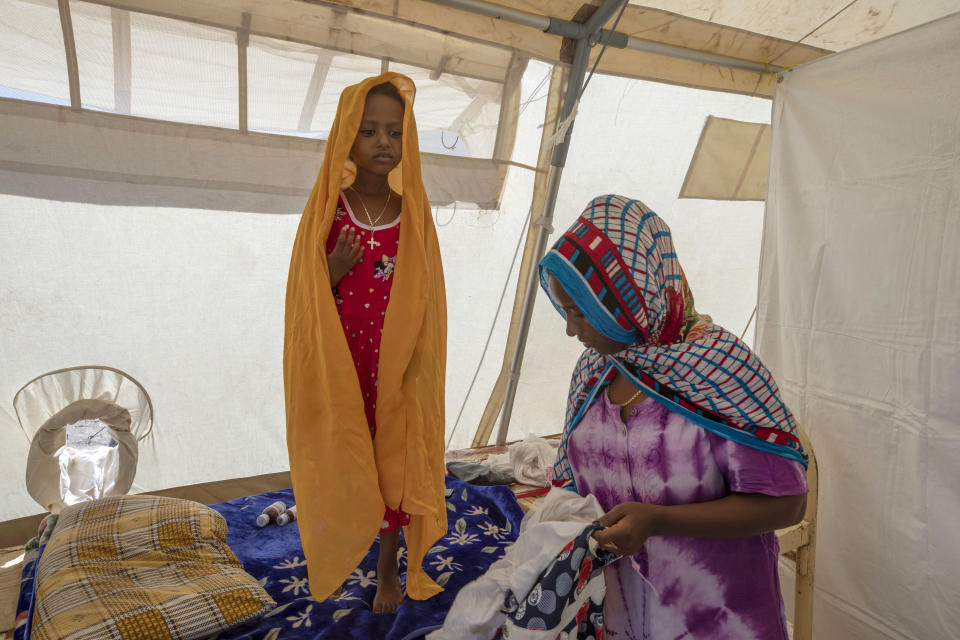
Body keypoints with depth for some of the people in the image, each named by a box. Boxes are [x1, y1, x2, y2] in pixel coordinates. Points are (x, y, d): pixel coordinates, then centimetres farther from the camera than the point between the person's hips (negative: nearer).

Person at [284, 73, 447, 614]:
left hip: (397, 369, 1)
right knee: (339, 467, 13)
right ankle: (334, 562, 40)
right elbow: (305, 301, -2)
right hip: (338, 369, 0)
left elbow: (426, 303, 1)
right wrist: (334, 272, -22)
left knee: (394, 466, 11)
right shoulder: (325, 210, -6)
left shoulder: (414, 212, -3)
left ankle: (389, 568, 34)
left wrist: (416, 369, -5)